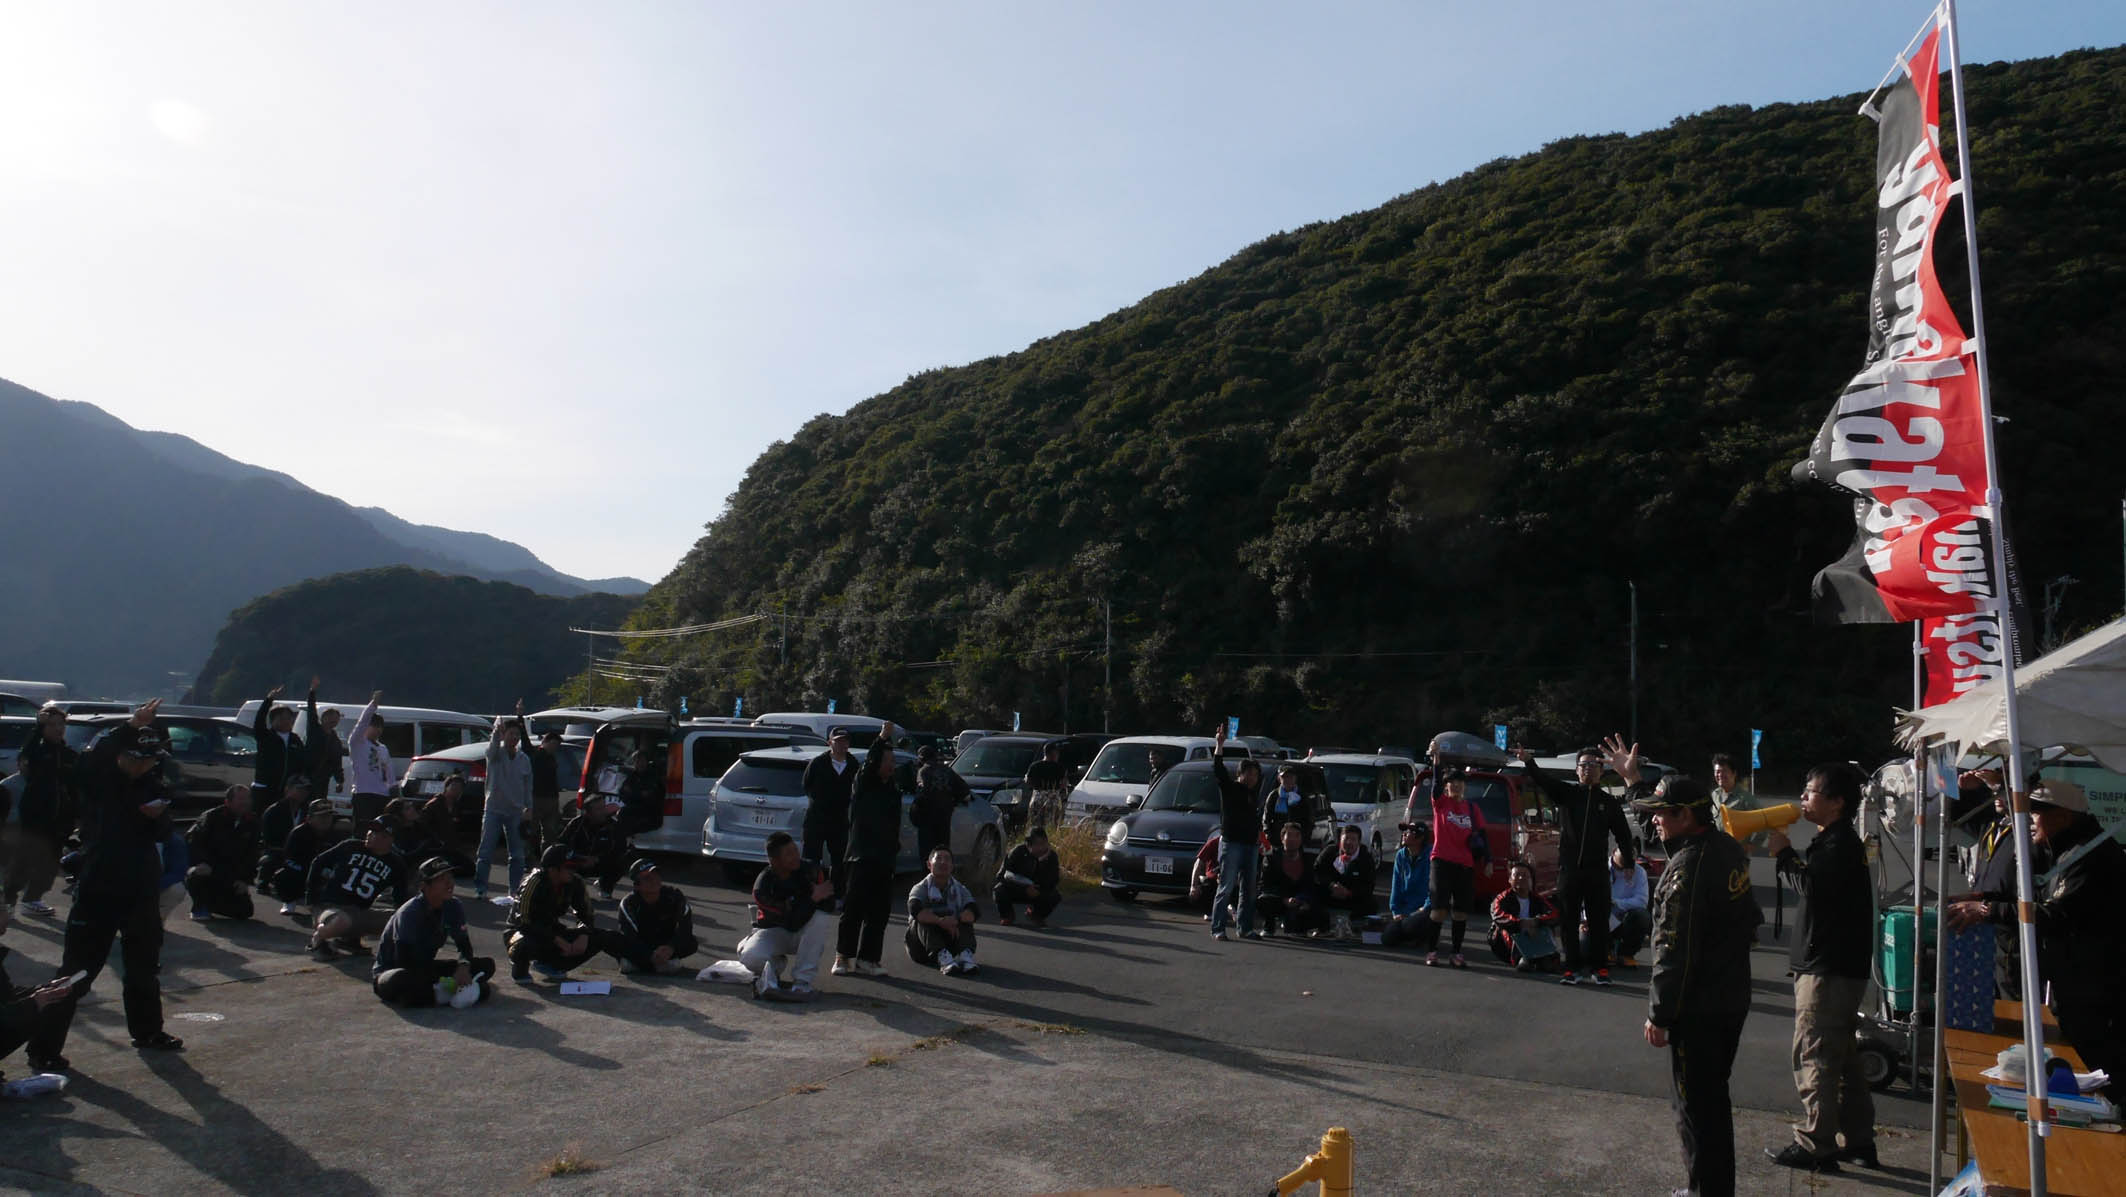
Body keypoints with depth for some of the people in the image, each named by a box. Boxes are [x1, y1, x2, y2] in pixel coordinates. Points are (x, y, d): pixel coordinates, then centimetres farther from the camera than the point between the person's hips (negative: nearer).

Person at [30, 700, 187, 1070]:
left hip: (142, 888, 5)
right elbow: (94, 757, -29)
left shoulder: (153, 788, 7)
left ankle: (147, 1031, 32)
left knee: (145, 964, 17)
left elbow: (162, 835, 6)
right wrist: (130, 728, -40)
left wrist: (159, 816, -16)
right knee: (77, 970, -4)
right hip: (98, 887, -5)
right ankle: (44, 1047, 6)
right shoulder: (101, 780, -6)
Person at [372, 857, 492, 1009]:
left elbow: (464, 944, 3)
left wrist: (463, 965, -20)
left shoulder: (452, 907, -5)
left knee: (486, 965, -7)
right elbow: (404, 962, -27)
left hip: (425, 968, 6)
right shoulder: (410, 913, -23)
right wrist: (441, 982, -31)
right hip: (389, 972, -6)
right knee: (402, 979, -44)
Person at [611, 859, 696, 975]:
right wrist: (650, 956, -41)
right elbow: (629, 938, -25)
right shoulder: (628, 903, -17)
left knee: (692, 944, -26)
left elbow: (685, 928, -18)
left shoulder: (674, 895, -13)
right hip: (640, 947, -2)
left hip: (666, 947, 2)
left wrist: (671, 947, -37)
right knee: (611, 940, -28)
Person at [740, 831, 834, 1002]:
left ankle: (802, 980, -25)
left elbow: (829, 902, -5)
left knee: (821, 917, -32)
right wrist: (813, 898, -33)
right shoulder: (762, 887, -24)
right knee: (750, 957, -34)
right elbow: (793, 923, -26)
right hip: (774, 931, -3)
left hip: (803, 935, 3)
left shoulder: (810, 870, -14)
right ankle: (775, 965, 4)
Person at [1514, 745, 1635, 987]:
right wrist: (1528, 762, -31)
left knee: (1599, 921, 4)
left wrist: (1628, 852, -12)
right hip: (1569, 867, 0)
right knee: (1569, 921, 4)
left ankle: (1599, 967, 14)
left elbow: (1622, 833, 6)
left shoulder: (1609, 802, 8)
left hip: (1597, 870, 0)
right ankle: (1572, 968, 11)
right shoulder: (1566, 793, 5)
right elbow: (1543, 780, -12)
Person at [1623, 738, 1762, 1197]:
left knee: (1695, 1107, 2)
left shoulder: (1686, 869, -23)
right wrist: (1634, 782, 28)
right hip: (1732, 1000, 10)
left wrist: (1659, 1014, -16)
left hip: (1697, 1009, -9)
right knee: (1713, 1098, 21)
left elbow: (1674, 951, -24)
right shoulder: (1728, 847, 3)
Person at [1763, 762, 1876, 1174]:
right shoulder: (1835, 841, 17)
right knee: (1844, 1058, 16)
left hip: (1829, 969, -11)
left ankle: (1815, 1145, -2)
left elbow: (1812, 886, -26)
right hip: (1839, 965, 11)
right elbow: (1816, 888, 18)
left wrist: (1784, 853, -13)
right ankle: (1859, 1140, 24)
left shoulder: (1840, 843, -15)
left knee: (1814, 1058, -6)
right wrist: (1787, 854, 5)